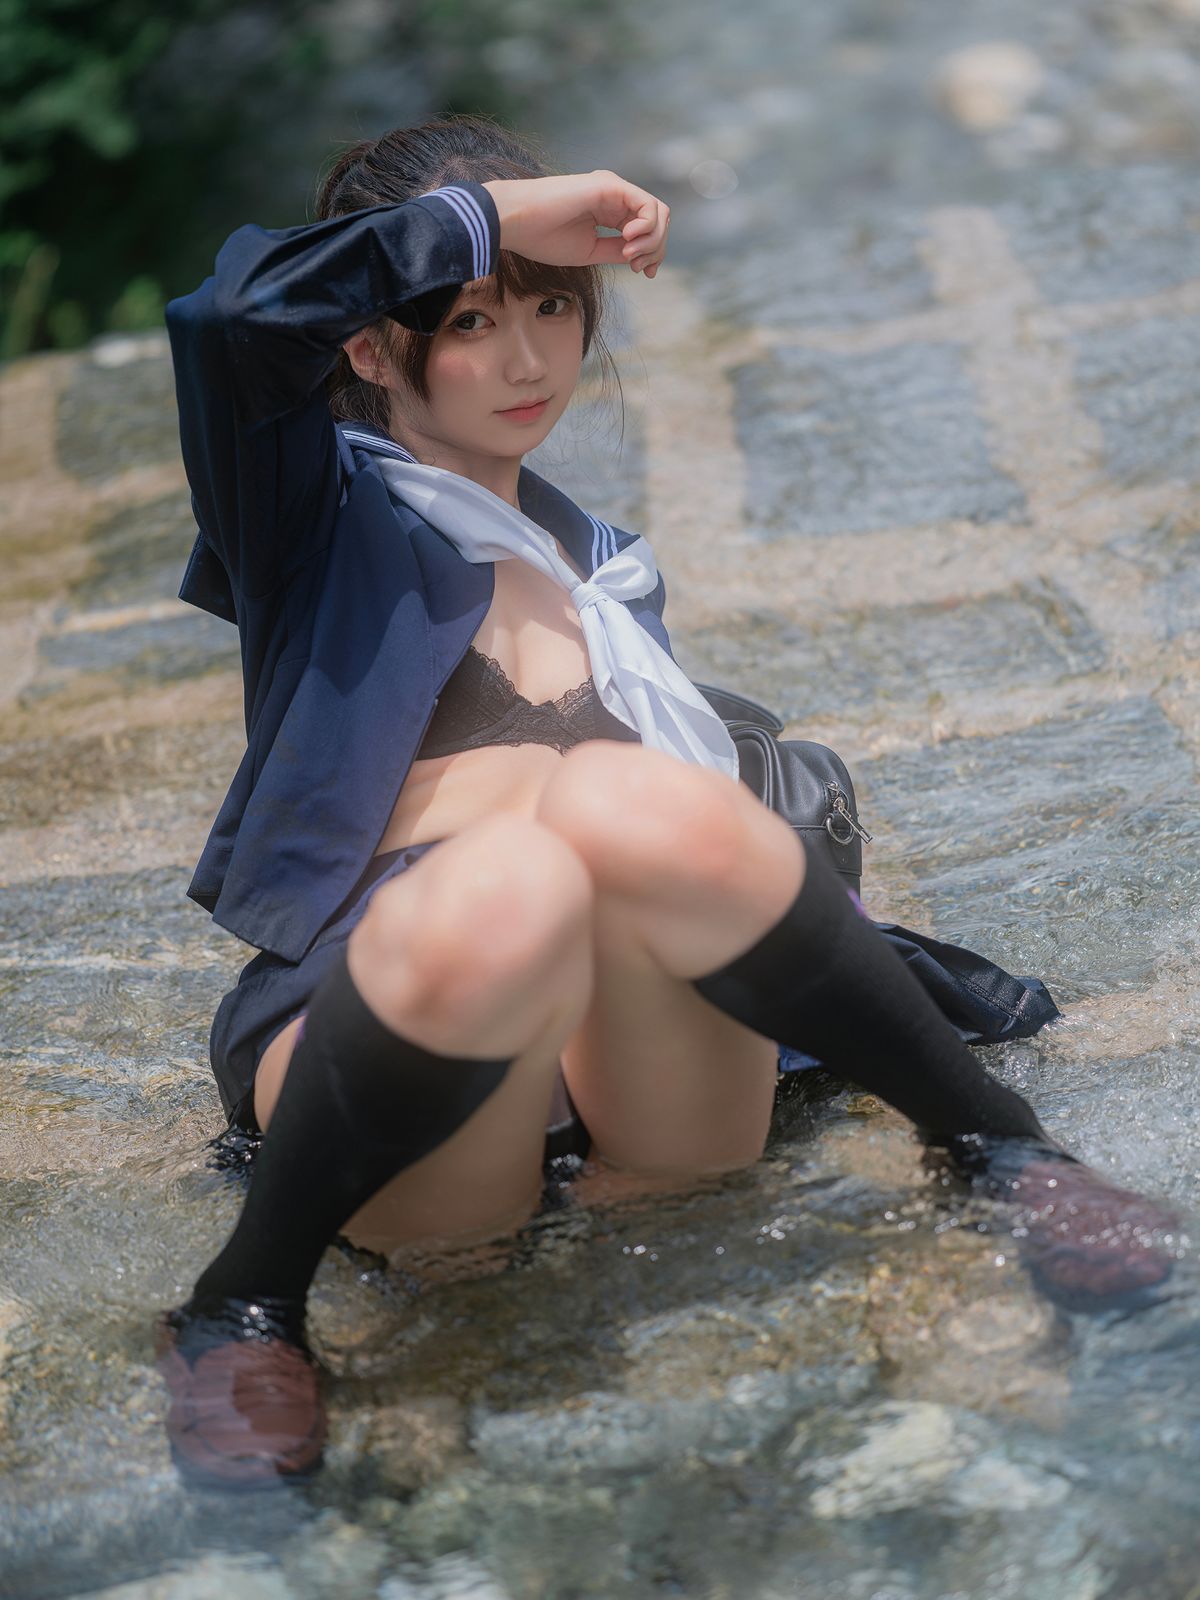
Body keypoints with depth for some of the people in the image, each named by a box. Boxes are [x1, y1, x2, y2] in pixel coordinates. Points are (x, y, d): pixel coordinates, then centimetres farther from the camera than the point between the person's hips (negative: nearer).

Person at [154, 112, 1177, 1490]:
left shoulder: (607, 572, 29)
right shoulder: (320, 514, 14)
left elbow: (706, 818, 24)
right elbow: (234, 312, -8)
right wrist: (496, 211, -2)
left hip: (642, 1081, 3)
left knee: (627, 802, -31)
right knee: (506, 884, -39)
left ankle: (998, 1144, -16)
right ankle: (245, 1304, -18)